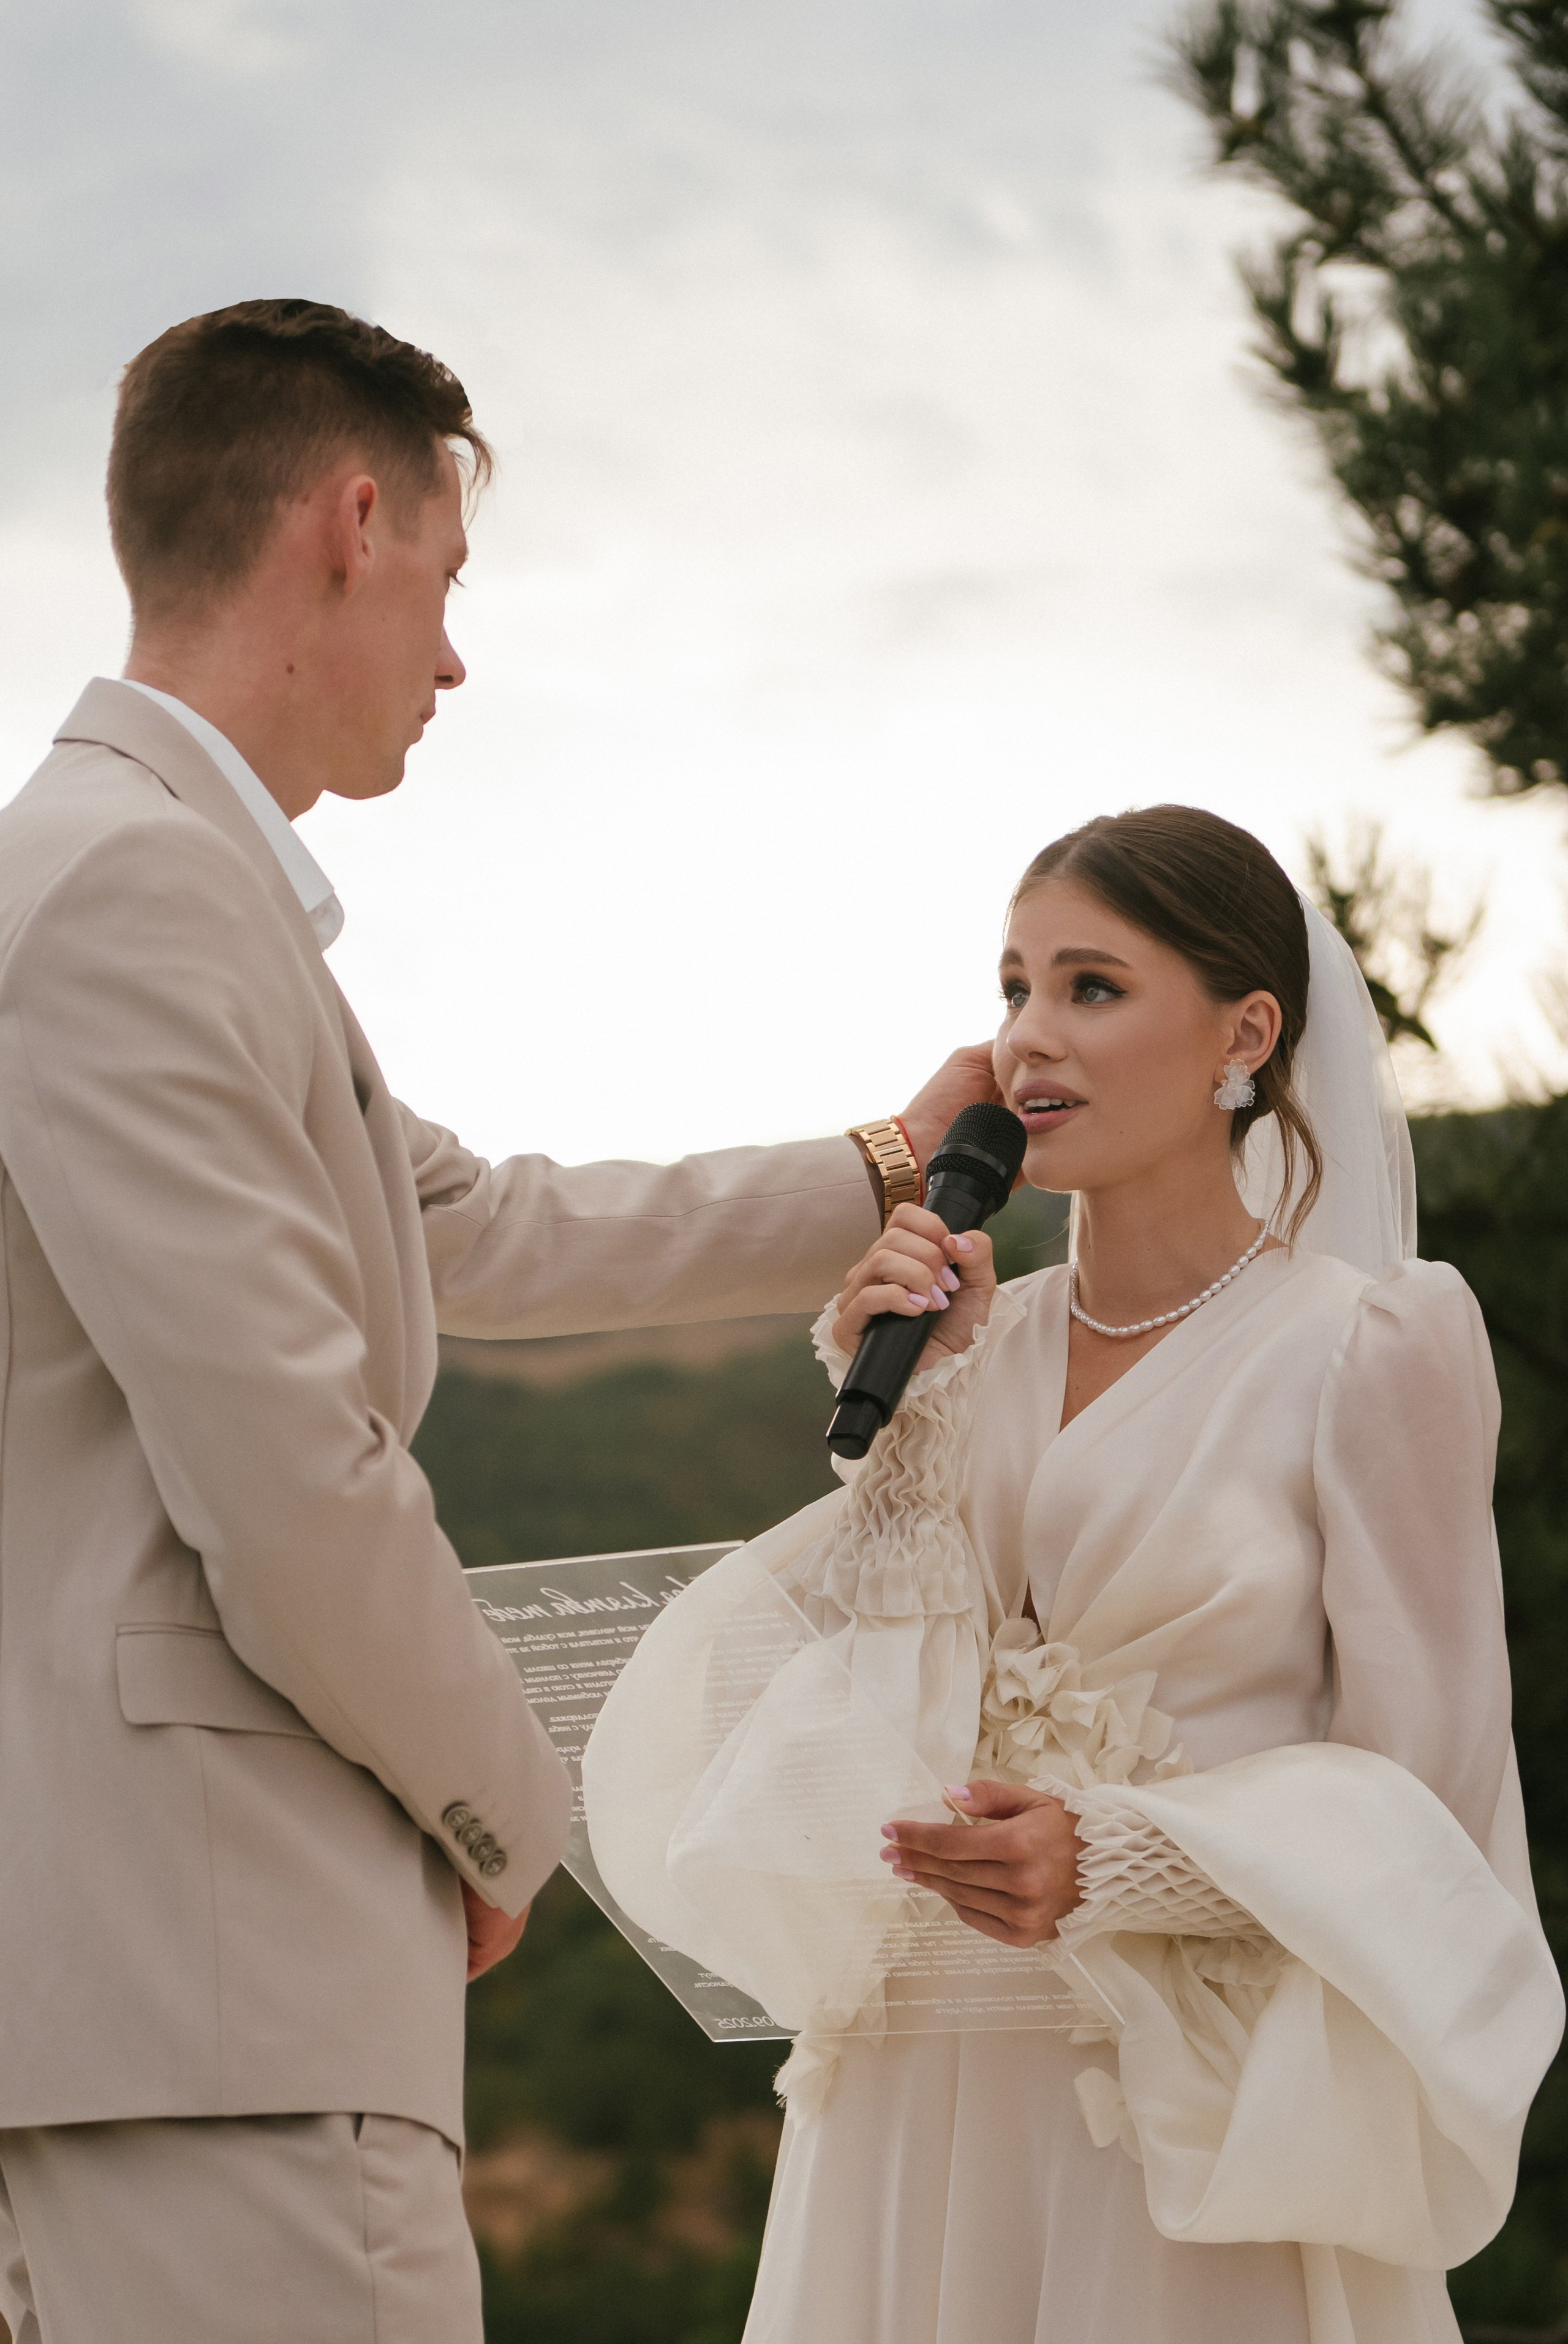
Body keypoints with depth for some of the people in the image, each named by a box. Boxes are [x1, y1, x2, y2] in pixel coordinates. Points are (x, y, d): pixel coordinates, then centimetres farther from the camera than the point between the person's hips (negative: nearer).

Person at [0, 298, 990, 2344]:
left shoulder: (173, 877, 21)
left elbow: (479, 1232, 35)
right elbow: (291, 1483, -18)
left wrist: (883, 1175, 42)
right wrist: (503, 1812, -3)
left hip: (174, 1970, 11)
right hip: (207, 1997, -11)